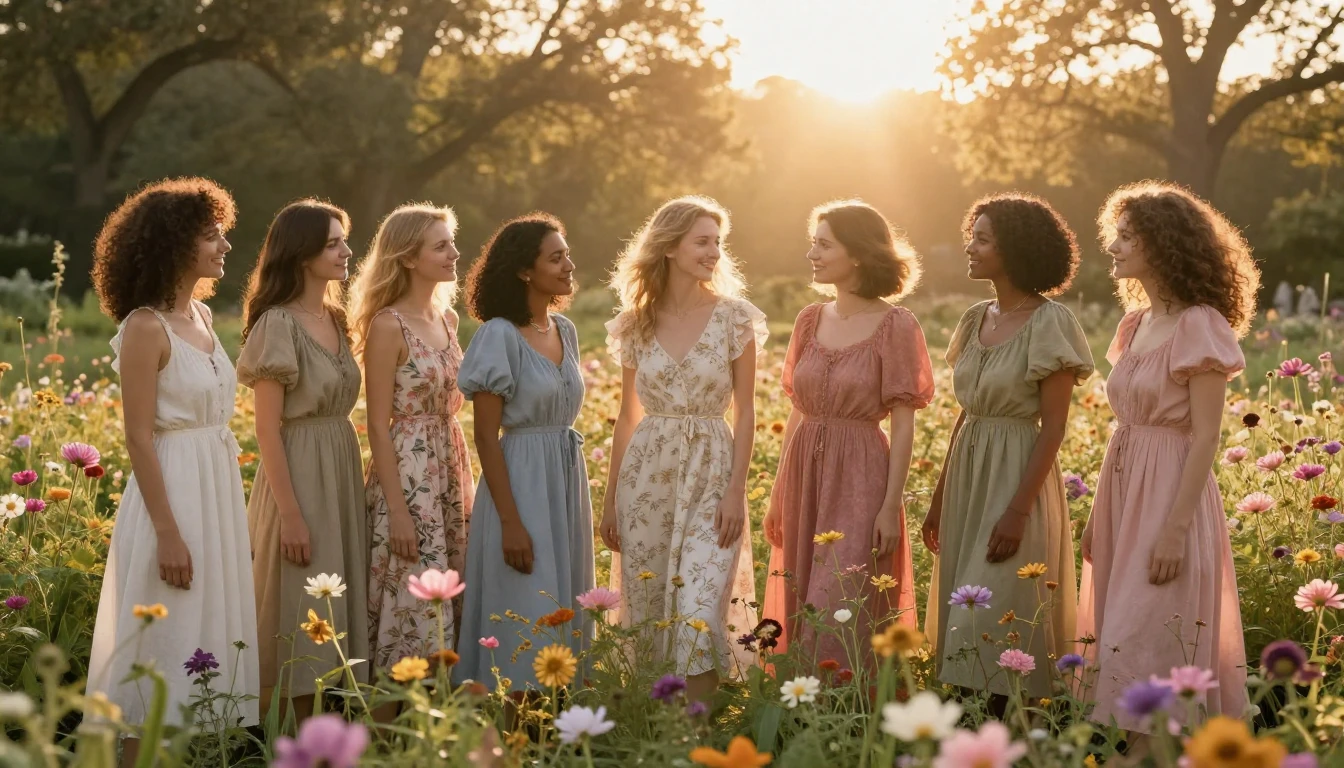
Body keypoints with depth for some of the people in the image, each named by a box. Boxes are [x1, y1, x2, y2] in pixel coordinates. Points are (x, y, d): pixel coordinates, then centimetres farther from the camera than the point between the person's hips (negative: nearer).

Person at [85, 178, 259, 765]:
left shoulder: (202, 316, 10)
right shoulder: (146, 327, -14)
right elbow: (139, 438, -16)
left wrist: (229, 504, 14)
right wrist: (168, 533, -19)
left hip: (219, 489, 8)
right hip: (173, 491, -8)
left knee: (212, 625, 12)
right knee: (170, 639, -1)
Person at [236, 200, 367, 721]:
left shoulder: (334, 320, 11)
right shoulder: (278, 324, -13)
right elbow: (268, 429, -15)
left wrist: (353, 481, 12)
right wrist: (291, 514, -18)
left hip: (342, 474, 8)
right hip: (299, 475, -8)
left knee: (335, 605, 11)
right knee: (302, 610, -2)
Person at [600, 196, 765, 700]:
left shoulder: (733, 317, -1)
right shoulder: (637, 324, 7)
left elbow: (745, 413, 0)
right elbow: (628, 417, 12)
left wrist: (736, 490, -9)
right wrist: (610, 499, 10)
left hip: (711, 473, -3)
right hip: (647, 474, 3)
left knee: (699, 613, -12)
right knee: (646, 609, 6)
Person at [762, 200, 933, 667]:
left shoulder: (895, 326, -8)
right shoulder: (810, 320, 8)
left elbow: (903, 424, -9)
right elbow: (797, 412, 12)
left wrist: (892, 507, -13)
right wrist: (778, 494, 10)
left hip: (860, 477, -6)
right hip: (805, 475, 6)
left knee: (839, 615, -7)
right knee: (799, 609, 10)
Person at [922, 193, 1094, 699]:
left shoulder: (1048, 324, -12)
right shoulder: (977, 320, 10)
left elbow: (1053, 427, -14)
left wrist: (1018, 510, -19)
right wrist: (940, 498, 16)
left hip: (1018, 474, -7)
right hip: (967, 474, 8)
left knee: (1000, 621, -6)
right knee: (961, 618, 9)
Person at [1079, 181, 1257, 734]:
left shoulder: (1199, 327, -12)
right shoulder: (1137, 324, 11)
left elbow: (1205, 439, -16)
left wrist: (1175, 529, -20)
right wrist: (1099, 516, 13)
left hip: (1171, 495, -8)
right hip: (1123, 491, 8)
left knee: (1150, 646, -6)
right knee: (1123, 641, 10)